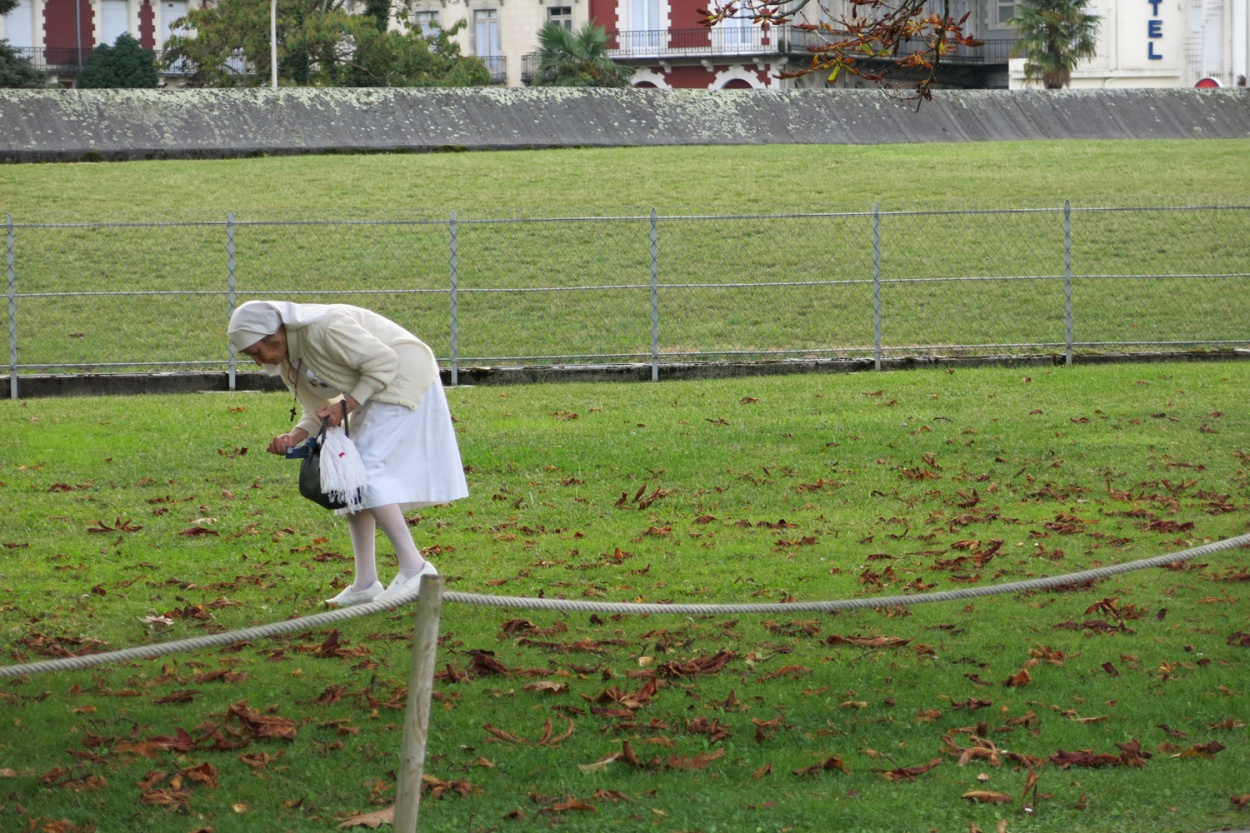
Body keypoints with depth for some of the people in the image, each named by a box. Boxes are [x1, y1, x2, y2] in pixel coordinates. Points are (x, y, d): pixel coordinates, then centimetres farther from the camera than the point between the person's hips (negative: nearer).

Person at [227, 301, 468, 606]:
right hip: (372, 391, 10)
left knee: (361, 471, -17)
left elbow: (384, 361, -24)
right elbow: (318, 411, 10)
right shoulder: (287, 360, 4)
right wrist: (295, 436, -11)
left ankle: (414, 567, -15)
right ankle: (365, 583, 8)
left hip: (403, 380, -10)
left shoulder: (324, 328, -26)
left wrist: (346, 405, -23)